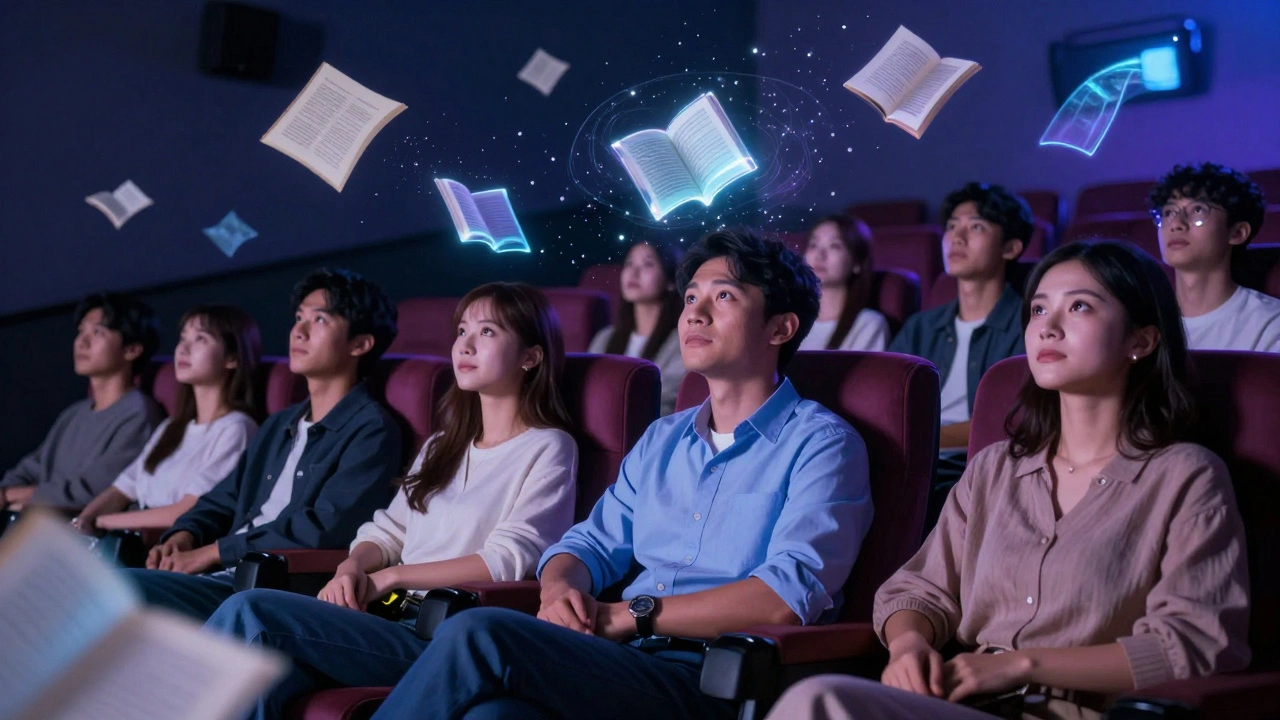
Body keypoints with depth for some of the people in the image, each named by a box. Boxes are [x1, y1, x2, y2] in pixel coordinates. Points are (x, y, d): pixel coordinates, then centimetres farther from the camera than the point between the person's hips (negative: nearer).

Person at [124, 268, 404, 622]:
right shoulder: (279, 426, 25)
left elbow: (324, 527, -16)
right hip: (226, 580, 8)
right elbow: (221, 502, 25)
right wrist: (183, 537, 1)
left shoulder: (371, 430, -3)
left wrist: (210, 553, -13)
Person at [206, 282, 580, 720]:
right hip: (394, 618, 6)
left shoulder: (548, 449, 1)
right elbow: (389, 530, 18)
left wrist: (389, 577, -9)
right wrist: (352, 568, -5)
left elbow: (507, 561, -11)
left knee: (252, 613, -22)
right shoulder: (444, 446, 25)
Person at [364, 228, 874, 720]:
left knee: (478, 635, -28)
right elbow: (592, 544, 21)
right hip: (625, 662, 5)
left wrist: (629, 615, -13)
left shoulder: (820, 444, 1)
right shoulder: (661, 440, 25)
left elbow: (788, 596, -13)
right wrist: (561, 587, -5)